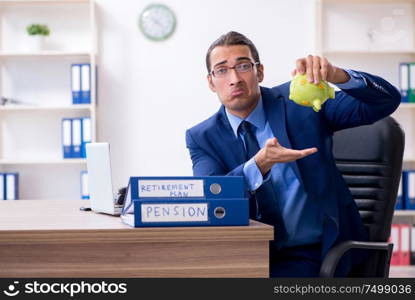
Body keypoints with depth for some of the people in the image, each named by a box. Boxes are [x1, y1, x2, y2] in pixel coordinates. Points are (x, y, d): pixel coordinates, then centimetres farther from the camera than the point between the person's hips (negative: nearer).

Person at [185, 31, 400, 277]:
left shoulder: (299, 102, -1)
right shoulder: (202, 138, 3)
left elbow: (387, 101, -8)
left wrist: (336, 75, -28)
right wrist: (259, 164, -32)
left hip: (312, 254, -2)